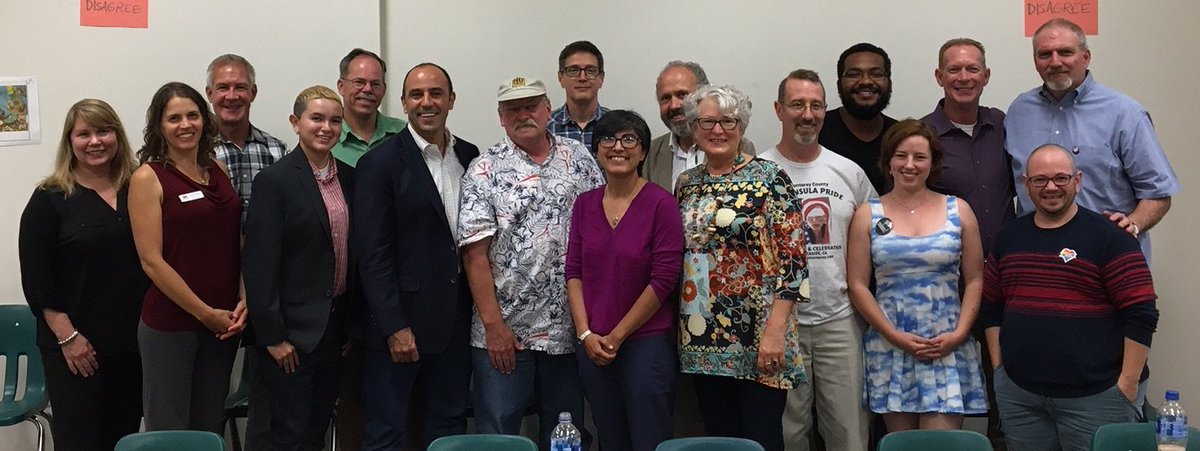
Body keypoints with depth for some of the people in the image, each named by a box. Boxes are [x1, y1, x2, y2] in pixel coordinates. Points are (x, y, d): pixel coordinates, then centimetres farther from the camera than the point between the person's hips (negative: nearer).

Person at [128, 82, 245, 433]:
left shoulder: (218, 169, 8)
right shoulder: (148, 177, -7)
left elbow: (237, 242, 10)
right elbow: (151, 260, -11)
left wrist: (243, 301, -4)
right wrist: (205, 313, -12)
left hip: (225, 321, 5)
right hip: (169, 322, -5)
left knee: (209, 427, 14)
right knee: (168, 430, 7)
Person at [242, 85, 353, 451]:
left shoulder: (348, 177, 8)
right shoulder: (274, 181, -11)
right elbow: (260, 264, -14)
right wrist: (273, 335, -15)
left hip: (335, 325, 6)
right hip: (292, 329, -6)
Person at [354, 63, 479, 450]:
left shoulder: (469, 156, 8)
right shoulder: (380, 163, -8)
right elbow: (372, 253, -11)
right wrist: (394, 327, -15)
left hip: (456, 318, 5)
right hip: (401, 319, -5)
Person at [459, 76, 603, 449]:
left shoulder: (579, 159, 7)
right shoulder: (484, 172, -3)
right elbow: (475, 254, -8)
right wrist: (494, 326, -13)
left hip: (569, 329, 3)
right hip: (503, 333, -3)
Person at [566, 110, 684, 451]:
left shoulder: (661, 204, -9)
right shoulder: (585, 204, 6)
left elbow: (664, 279, -12)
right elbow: (574, 271, 6)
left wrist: (616, 336, -9)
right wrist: (586, 333, -5)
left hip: (647, 343, -4)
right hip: (592, 347, 5)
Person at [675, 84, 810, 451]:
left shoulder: (768, 179, -6)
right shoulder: (686, 183, 11)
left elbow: (792, 258, -11)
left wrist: (775, 330, -17)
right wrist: (683, 326, 9)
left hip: (758, 336, -5)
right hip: (703, 337, 5)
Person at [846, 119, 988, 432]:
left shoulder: (958, 210, 8)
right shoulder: (868, 215, 6)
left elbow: (975, 280, 7)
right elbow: (857, 285, 2)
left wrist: (959, 333, -6)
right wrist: (895, 336, -8)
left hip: (948, 347, 0)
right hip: (890, 346, 0)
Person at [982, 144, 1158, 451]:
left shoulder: (1108, 237, -5)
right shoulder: (1009, 237, 11)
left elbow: (1141, 316, -9)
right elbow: (991, 308, 17)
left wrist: (1127, 384, -12)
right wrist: (999, 366, 9)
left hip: (1095, 396, -4)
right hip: (1018, 394, 5)